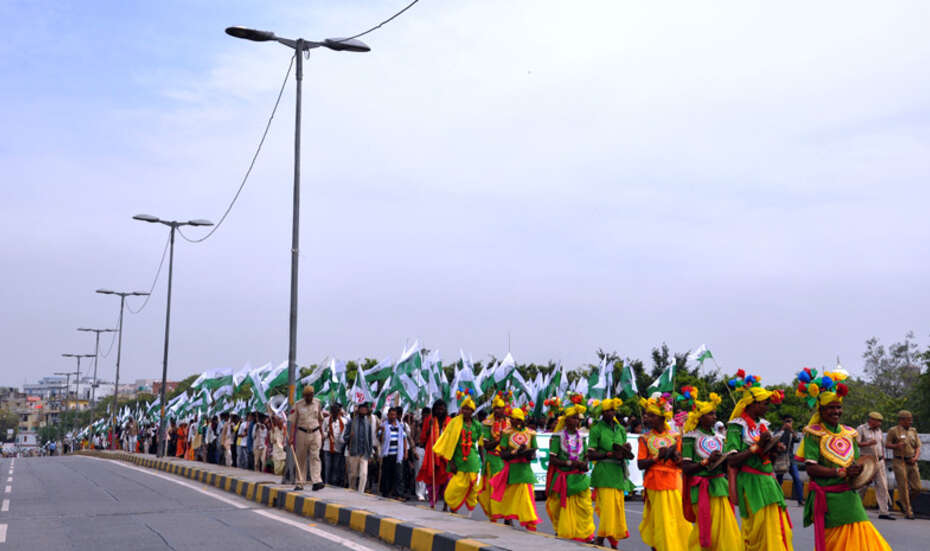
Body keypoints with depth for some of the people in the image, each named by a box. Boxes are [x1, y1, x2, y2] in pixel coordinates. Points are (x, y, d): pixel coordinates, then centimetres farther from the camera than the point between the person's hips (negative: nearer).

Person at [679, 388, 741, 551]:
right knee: (707, 528, -2)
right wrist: (707, 461, -18)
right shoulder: (692, 437, -5)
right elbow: (686, 468, -10)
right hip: (702, 488, -6)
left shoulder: (718, 437, 13)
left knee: (726, 528, 3)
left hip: (720, 485, 6)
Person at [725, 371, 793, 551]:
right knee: (758, 529, -6)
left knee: (779, 528, 6)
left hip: (768, 482, 7)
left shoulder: (763, 425, 14)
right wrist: (757, 446, -19)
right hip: (751, 483, -7)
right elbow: (731, 460, -16)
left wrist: (774, 449, -1)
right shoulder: (737, 427, -8)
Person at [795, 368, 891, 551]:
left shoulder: (849, 433, 12)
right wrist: (841, 472, -20)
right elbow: (811, 468, -13)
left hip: (849, 496, 5)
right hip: (826, 498, -5)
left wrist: (858, 471, -8)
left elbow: (856, 463, 15)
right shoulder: (813, 433, -5)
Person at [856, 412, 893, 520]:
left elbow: (882, 445, 23)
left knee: (882, 486, 0)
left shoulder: (878, 430, 15)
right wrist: (868, 443, -26)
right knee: (863, 486, -1)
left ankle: (883, 512, 2)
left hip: (879, 462, 6)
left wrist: (883, 458, 17)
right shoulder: (861, 429, -6)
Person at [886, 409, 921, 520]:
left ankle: (902, 502, 25)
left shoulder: (913, 431, 13)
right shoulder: (893, 431, -2)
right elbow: (887, 444, 0)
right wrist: (896, 446, -19)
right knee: (903, 487, -4)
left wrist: (915, 457, -5)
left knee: (917, 487, 3)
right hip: (900, 462, -5)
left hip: (912, 463, 5)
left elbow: (918, 447, 13)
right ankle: (908, 511, 3)